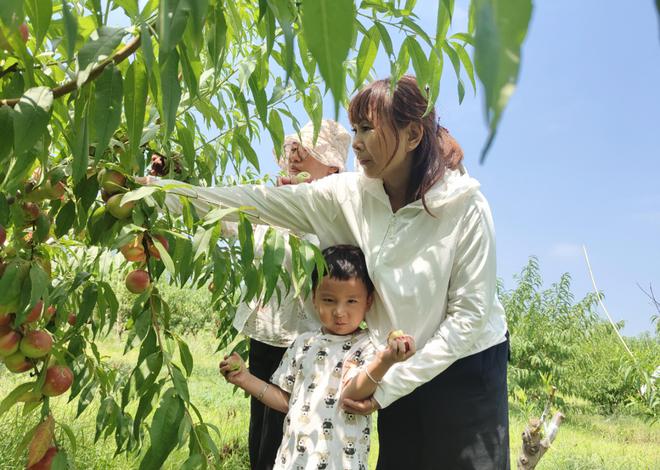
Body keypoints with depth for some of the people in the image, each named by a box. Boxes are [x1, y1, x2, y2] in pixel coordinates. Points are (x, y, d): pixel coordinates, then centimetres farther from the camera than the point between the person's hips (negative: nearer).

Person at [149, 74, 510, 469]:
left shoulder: (465, 205, -21)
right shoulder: (349, 195, -10)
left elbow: (470, 312, -20)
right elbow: (261, 201, -11)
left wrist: (388, 386, -20)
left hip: (466, 365, -3)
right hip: (399, 365, 4)